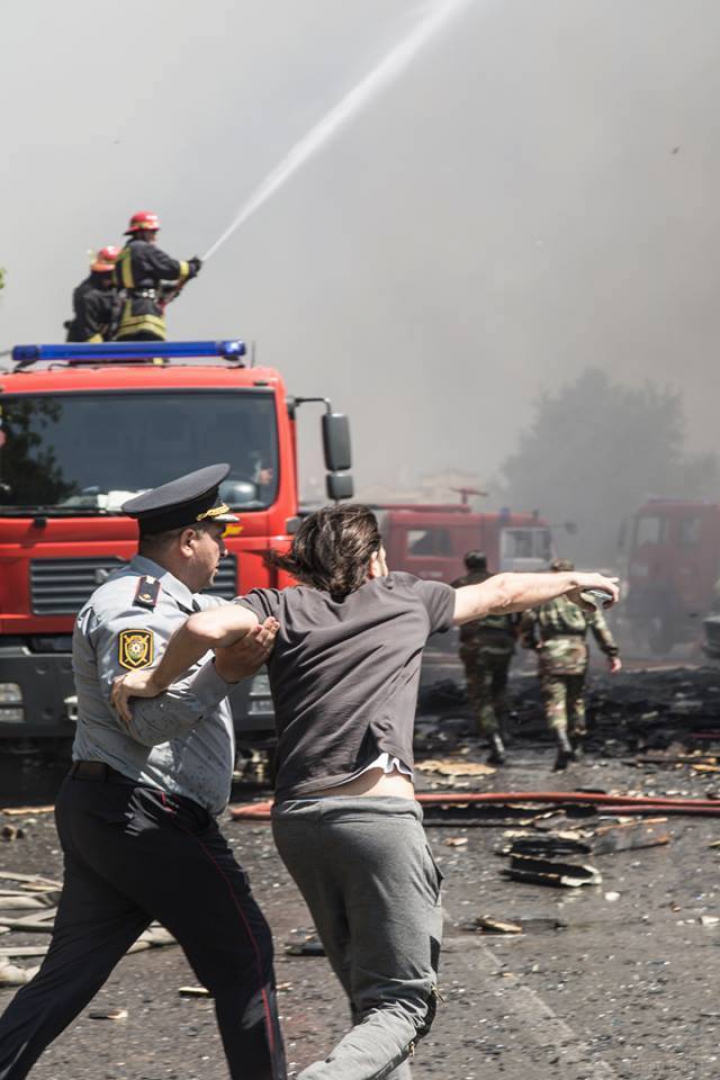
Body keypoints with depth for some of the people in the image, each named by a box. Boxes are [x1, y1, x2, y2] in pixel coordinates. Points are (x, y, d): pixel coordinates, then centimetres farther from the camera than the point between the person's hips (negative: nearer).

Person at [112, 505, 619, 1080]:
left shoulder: (284, 606, 12)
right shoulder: (406, 599, 14)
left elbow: (204, 627, -10)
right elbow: (501, 592, 31)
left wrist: (156, 680, 6)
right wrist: (573, 580, 48)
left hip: (296, 817, 3)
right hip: (377, 811, -3)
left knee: (368, 988, 20)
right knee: (402, 1001, -5)